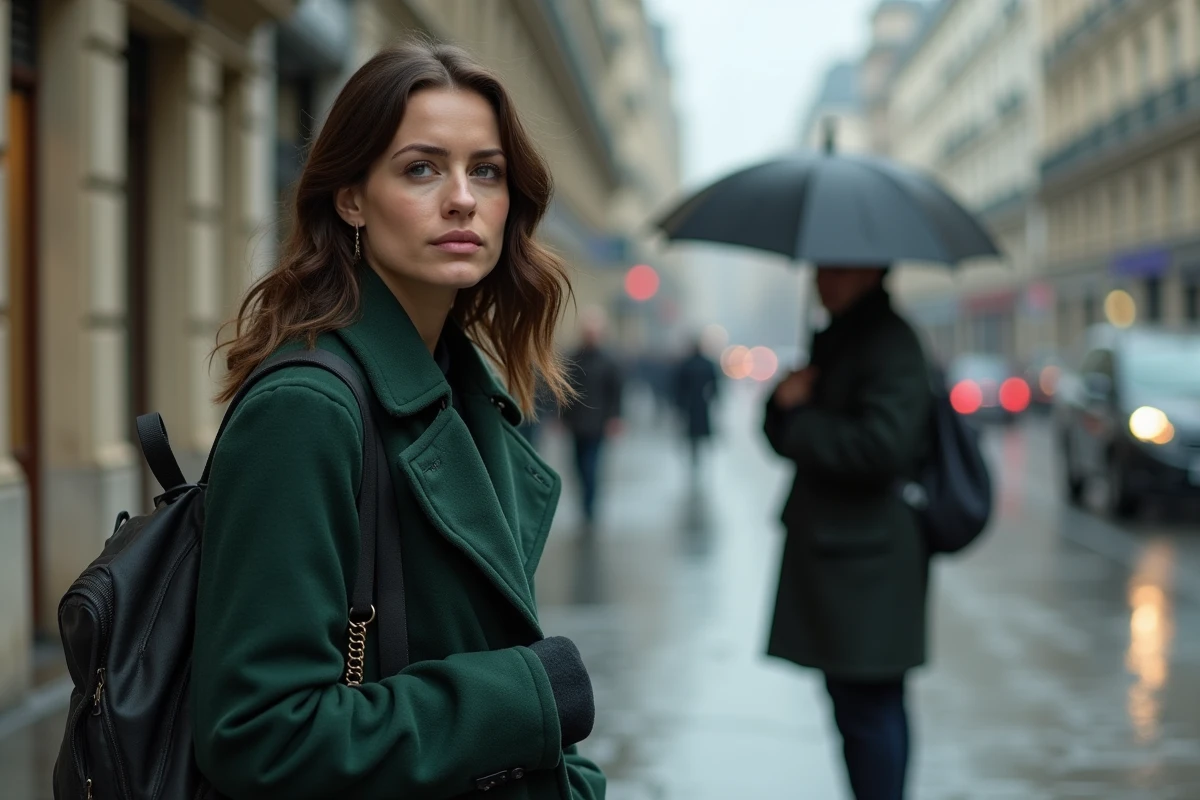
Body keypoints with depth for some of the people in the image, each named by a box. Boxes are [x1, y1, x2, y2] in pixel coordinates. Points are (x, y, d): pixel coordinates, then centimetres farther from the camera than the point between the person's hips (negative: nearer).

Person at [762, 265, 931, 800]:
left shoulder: (891, 345, -12)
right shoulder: (832, 341, 16)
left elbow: (879, 447, -23)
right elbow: (788, 439, 18)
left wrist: (797, 419, -11)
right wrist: (785, 403, -5)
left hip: (868, 563, -9)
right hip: (833, 555, 9)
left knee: (868, 706, -6)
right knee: (853, 702, 15)